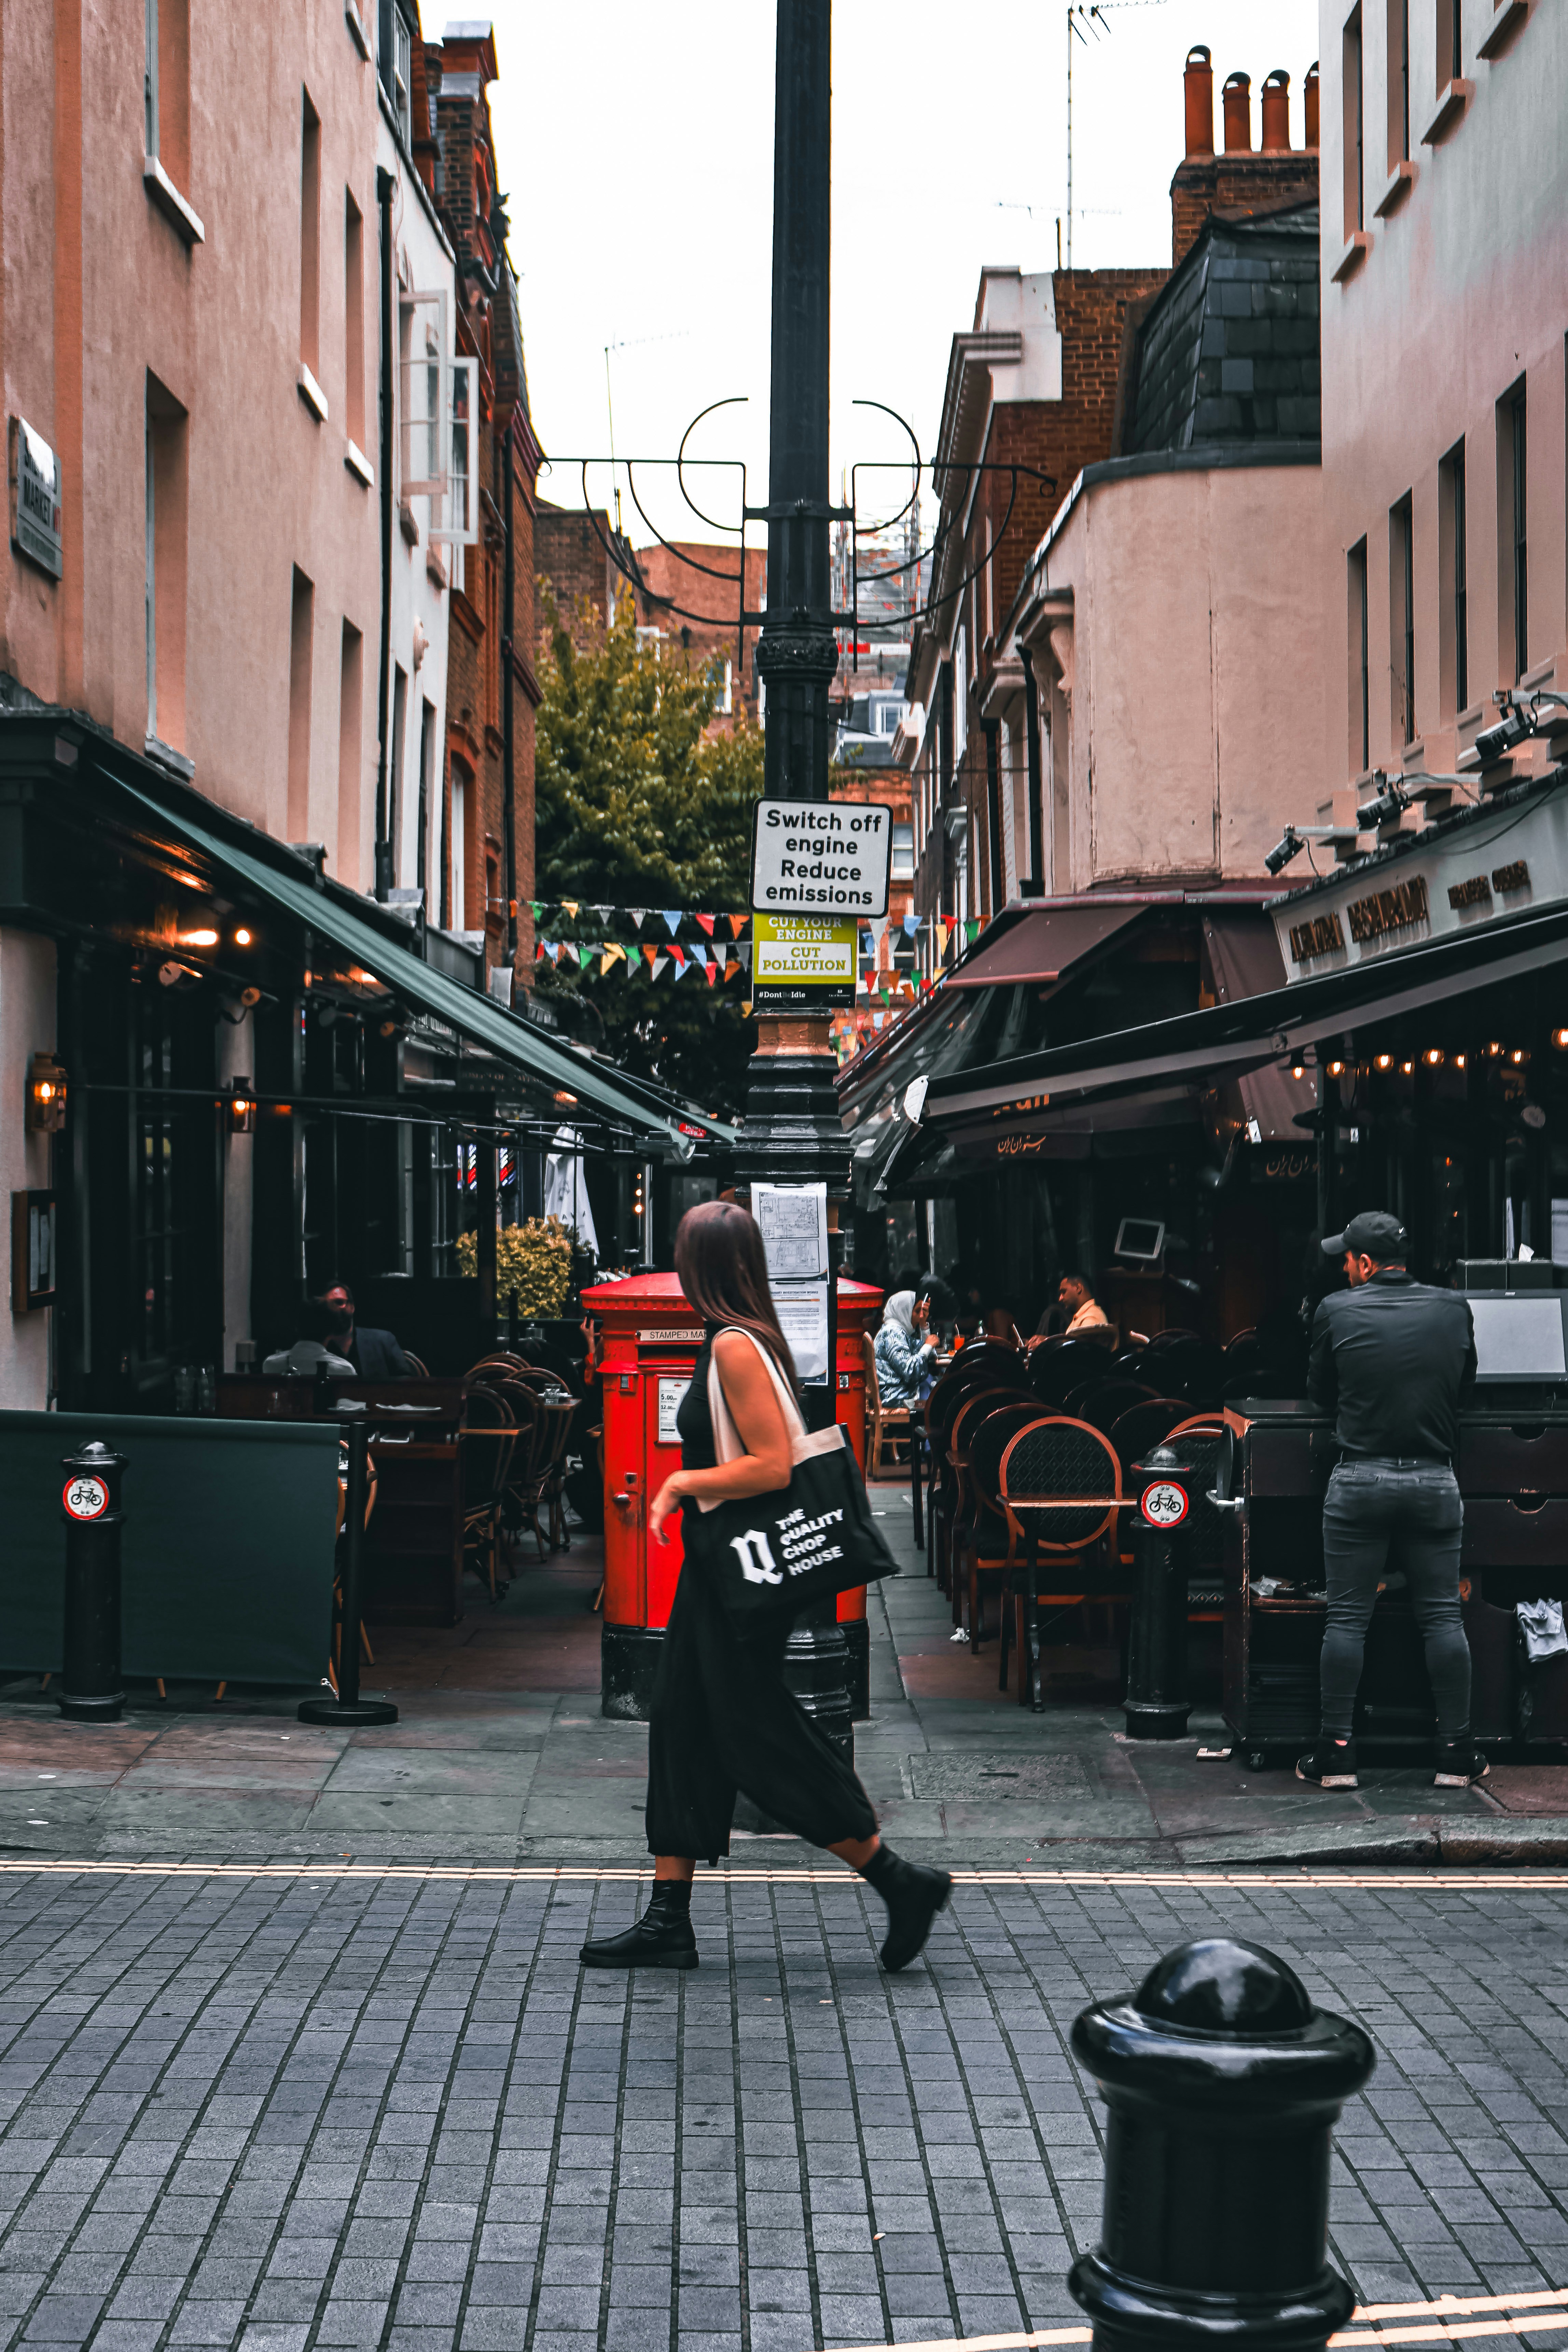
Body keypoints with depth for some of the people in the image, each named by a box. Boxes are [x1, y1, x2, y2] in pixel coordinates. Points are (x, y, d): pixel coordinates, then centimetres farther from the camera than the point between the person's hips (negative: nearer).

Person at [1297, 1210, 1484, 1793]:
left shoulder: (1337, 1311, -5)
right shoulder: (1453, 1309, 1)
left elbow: (1320, 1394, 7)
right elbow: (1465, 1381, 14)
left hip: (1361, 1479, -2)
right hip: (1434, 1481, 2)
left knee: (1347, 1617, 3)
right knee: (1443, 1616, 7)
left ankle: (1337, 1754, 3)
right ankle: (1456, 1754, 8)